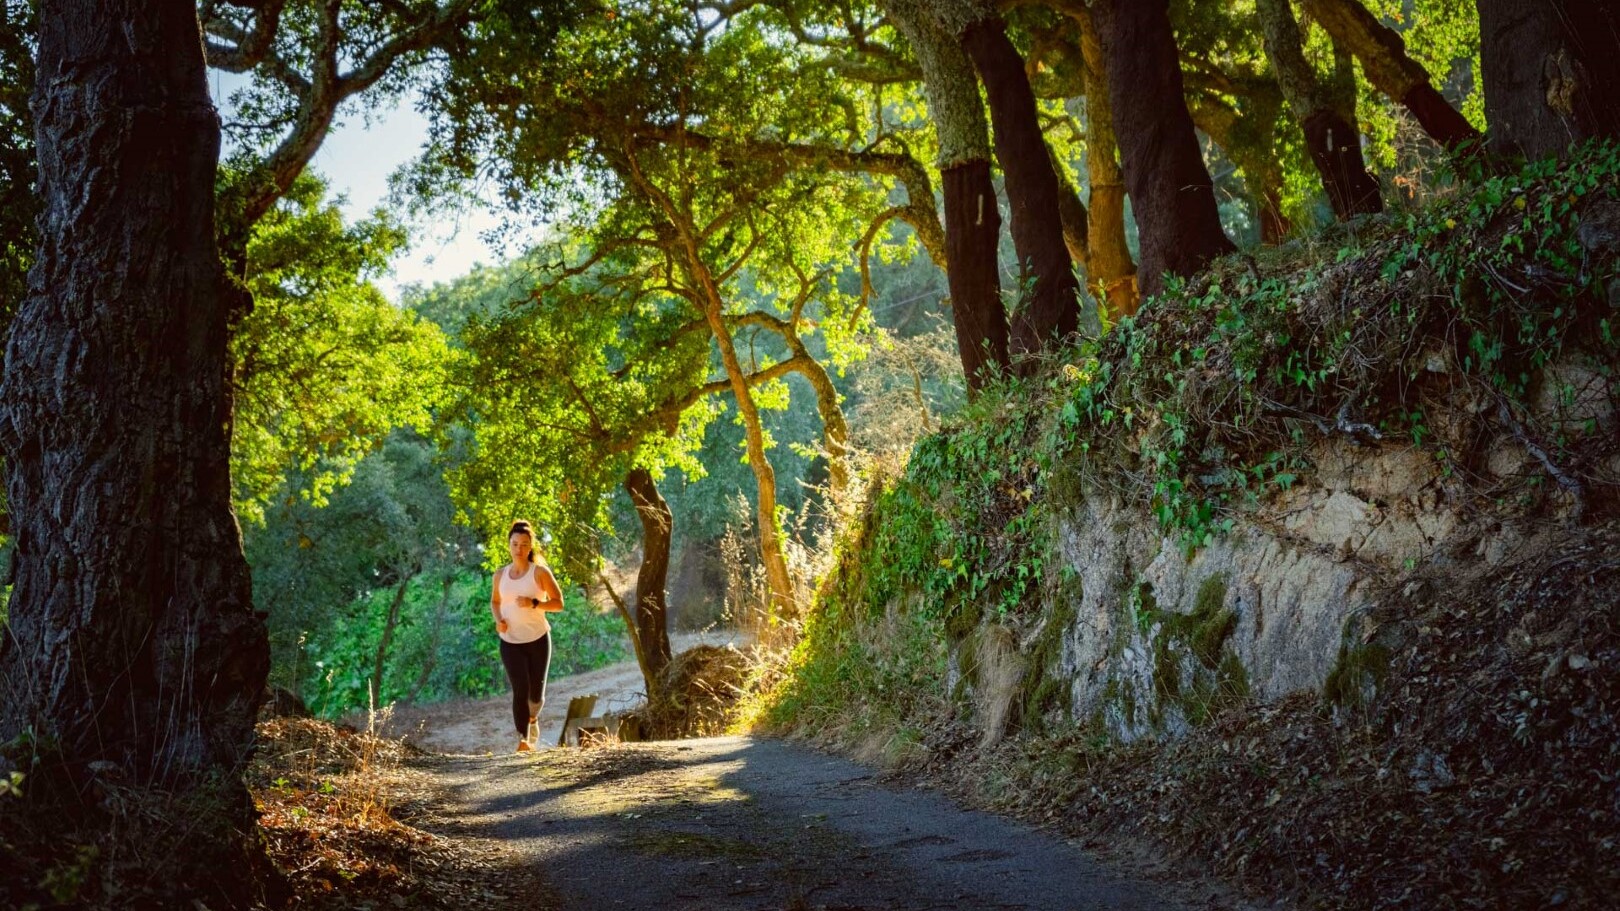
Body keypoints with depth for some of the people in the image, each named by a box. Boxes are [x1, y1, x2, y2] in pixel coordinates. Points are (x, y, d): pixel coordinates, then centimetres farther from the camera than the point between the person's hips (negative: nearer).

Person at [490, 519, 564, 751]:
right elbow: (495, 601, 19)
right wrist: (498, 620, -2)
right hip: (510, 642, 1)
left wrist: (534, 603, -22)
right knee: (520, 689, -14)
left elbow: (558, 603, -5)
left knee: (536, 692, 6)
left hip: (538, 639, -1)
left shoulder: (540, 572, -6)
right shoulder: (500, 575, 4)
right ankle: (523, 739, -15)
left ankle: (533, 717, 40)